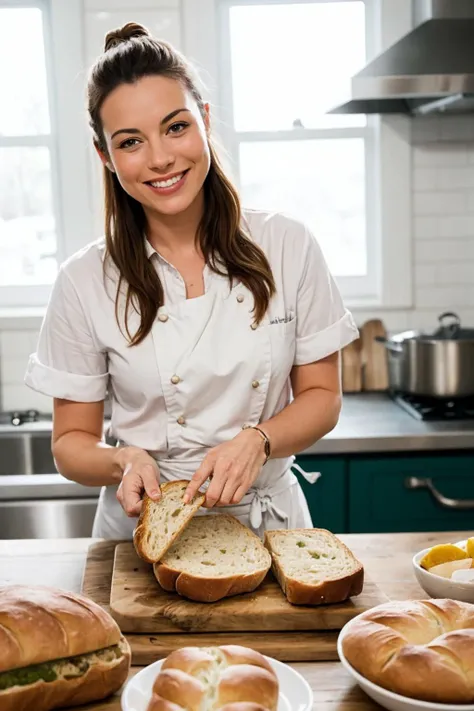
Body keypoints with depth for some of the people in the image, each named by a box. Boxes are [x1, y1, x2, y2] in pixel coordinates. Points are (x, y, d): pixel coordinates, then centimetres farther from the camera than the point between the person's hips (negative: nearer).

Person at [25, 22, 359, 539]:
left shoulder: (288, 247, -6)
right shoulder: (84, 282, -7)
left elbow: (321, 395, 2)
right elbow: (71, 442, 1)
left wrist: (256, 440, -17)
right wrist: (123, 461, -20)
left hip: (271, 519, 1)